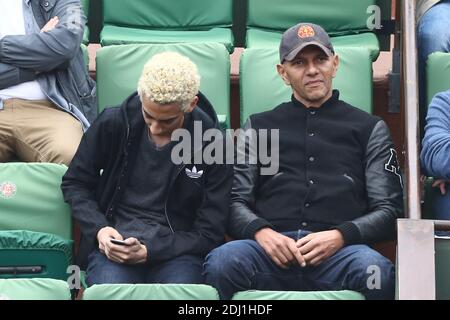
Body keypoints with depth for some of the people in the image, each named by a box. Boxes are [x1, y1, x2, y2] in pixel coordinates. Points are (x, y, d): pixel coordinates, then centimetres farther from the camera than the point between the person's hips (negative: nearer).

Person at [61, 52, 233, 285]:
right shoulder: (112, 124, 1)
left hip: (177, 249, 0)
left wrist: (149, 251, -15)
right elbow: (74, 183, 14)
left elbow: (209, 232, -2)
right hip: (115, 243, 1)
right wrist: (99, 229, -5)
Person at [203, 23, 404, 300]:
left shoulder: (370, 128, 21)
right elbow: (236, 201, 15)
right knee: (221, 262, -34)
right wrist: (261, 232, -8)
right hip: (272, 248, 1)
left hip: (340, 250, 0)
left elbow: (389, 210, 13)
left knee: (377, 271, -36)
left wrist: (340, 236, -6)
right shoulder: (258, 127, 25)